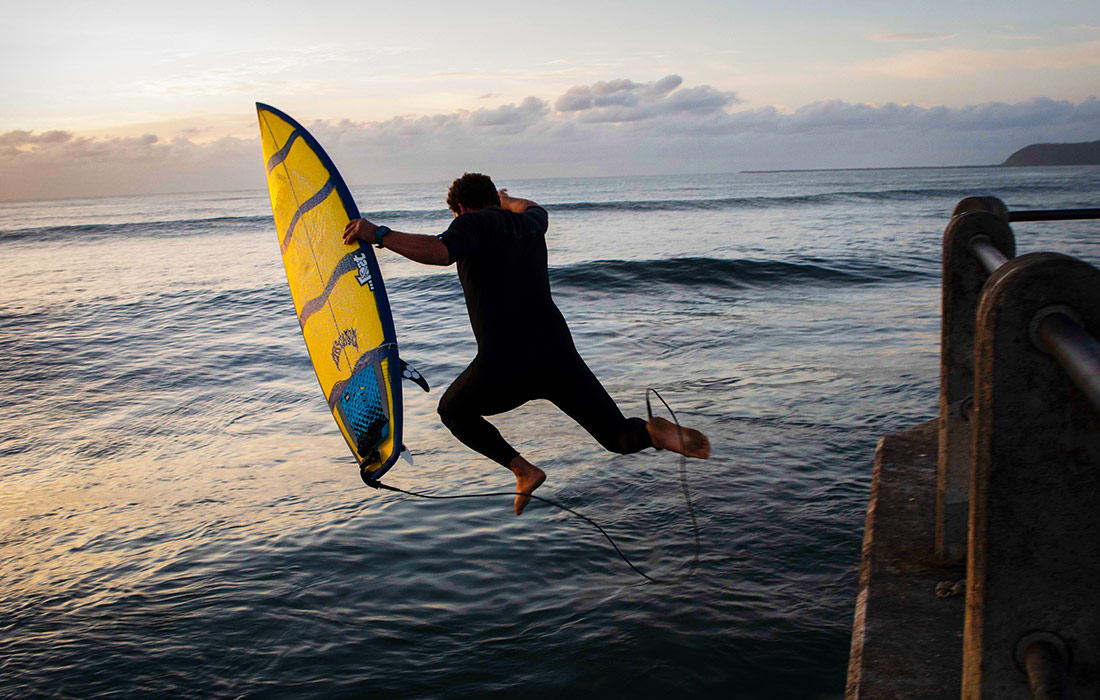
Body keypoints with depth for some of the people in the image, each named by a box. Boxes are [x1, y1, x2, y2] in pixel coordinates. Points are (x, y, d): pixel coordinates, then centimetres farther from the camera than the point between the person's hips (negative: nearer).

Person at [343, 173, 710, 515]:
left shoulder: (475, 223, 4)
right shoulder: (529, 225, 22)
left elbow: (439, 252, -18)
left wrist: (378, 234, -11)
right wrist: (509, 201, 69)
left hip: (504, 369, -5)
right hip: (558, 354, 5)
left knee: (453, 411, 27)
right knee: (621, 438, 15)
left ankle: (523, 469, 6)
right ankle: (653, 430, -22)